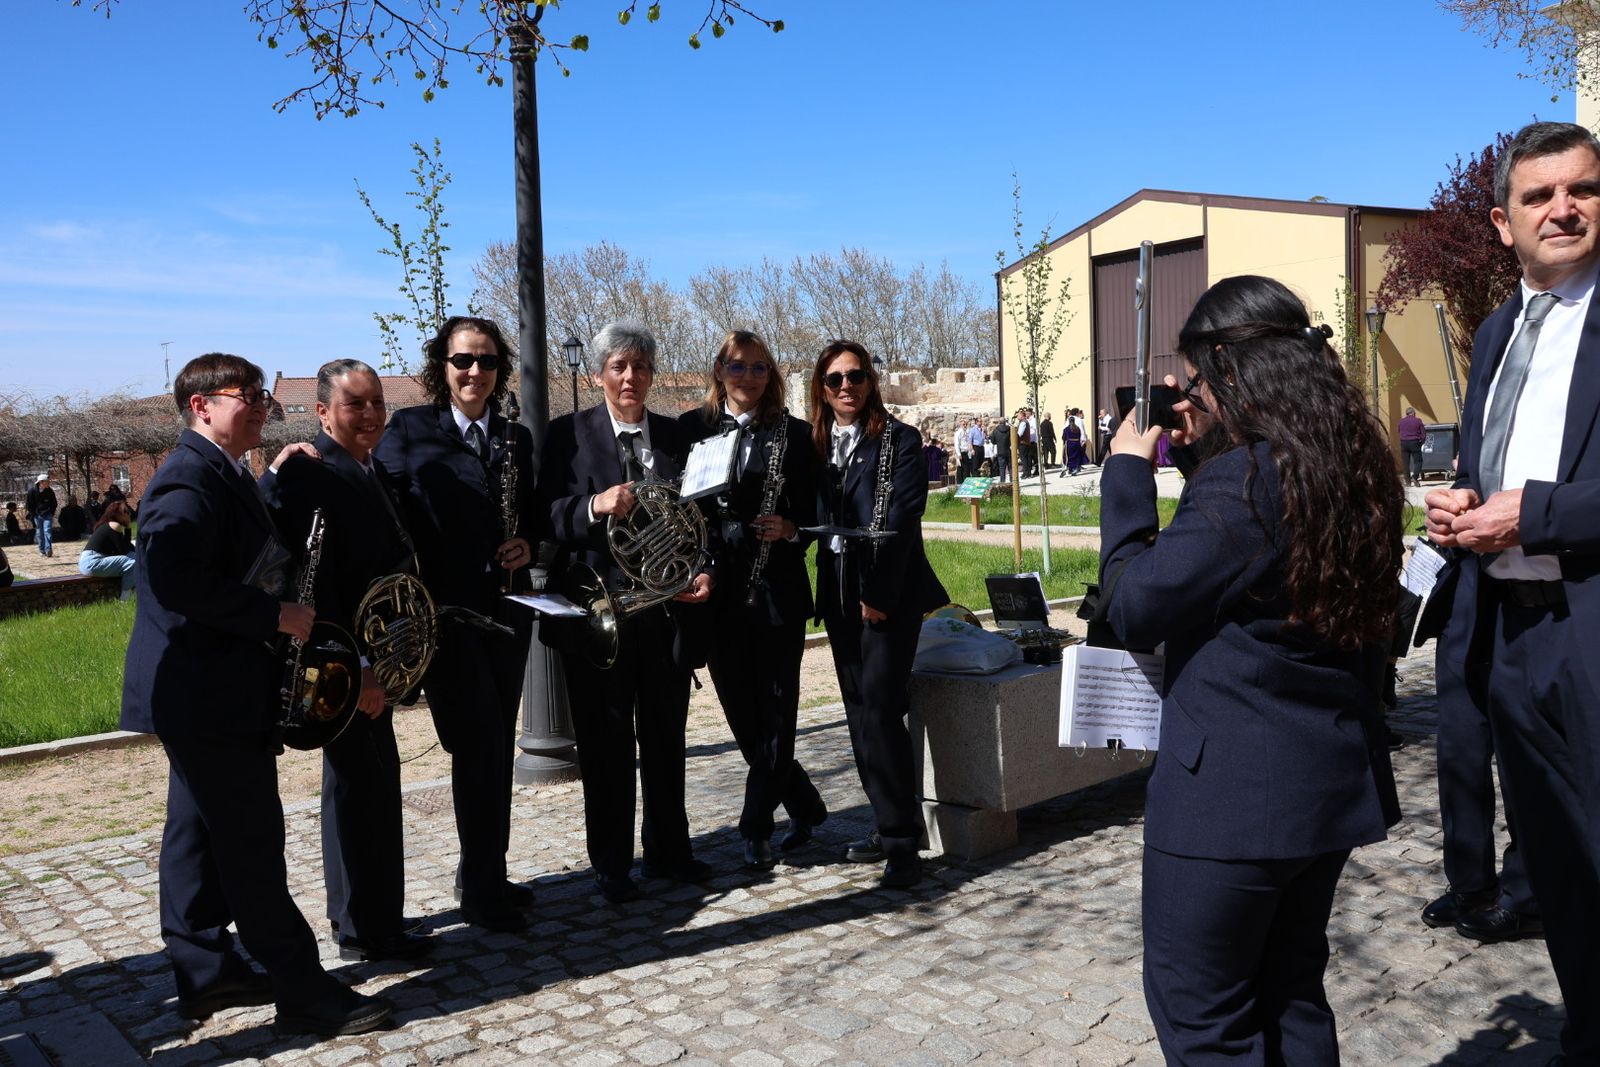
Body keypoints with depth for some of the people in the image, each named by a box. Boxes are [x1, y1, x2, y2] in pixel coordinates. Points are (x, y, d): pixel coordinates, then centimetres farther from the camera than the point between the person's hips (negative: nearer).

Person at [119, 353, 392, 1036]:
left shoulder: (226, 475, 15)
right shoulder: (188, 480, -17)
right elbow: (177, 581, -28)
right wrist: (275, 615, -22)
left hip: (206, 691, 11)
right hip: (207, 696, -11)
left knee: (200, 836, 17)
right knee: (253, 845, -6)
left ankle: (204, 974, 28)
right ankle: (304, 992, 1)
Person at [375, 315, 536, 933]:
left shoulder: (516, 438, 12)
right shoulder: (407, 430, -1)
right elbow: (387, 516, -9)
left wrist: (528, 546, -4)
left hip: (505, 610, 5)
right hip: (445, 611, -5)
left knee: (496, 746, 12)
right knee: (478, 745, -6)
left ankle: (486, 875, 26)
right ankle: (480, 891, 7)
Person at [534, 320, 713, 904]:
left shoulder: (676, 435, 8)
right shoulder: (569, 434, -2)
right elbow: (548, 516, -8)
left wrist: (704, 569, -8)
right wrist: (594, 506, -27)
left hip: (668, 606, 3)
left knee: (666, 737, 13)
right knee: (607, 742, 7)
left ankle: (668, 849, 28)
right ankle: (611, 864, 19)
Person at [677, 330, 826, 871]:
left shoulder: (796, 434, 5)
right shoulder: (691, 428, 6)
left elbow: (816, 511, 7)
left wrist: (789, 528, -14)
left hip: (778, 594, -1)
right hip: (719, 594, 2)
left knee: (775, 715, 1)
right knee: (744, 718, 8)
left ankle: (756, 827, 14)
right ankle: (806, 809, 28)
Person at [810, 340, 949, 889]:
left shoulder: (899, 440, -5)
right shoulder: (817, 445, 11)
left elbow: (901, 520, -13)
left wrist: (878, 593, -17)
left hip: (889, 593, -6)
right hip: (840, 595, 6)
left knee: (880, 709, -13)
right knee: (860, 712, 10)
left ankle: (902, 841, -6)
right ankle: (891, 822, 21)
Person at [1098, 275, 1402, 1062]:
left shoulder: (1242, 478, -21)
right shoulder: (1352, 465, 6)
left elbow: (1134, 610, -15)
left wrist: (1127, 474, -6)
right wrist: (1205, 452, 10)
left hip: (1233, 792, -9)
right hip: (1335, 781, 9)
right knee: (1290, 994, 22)